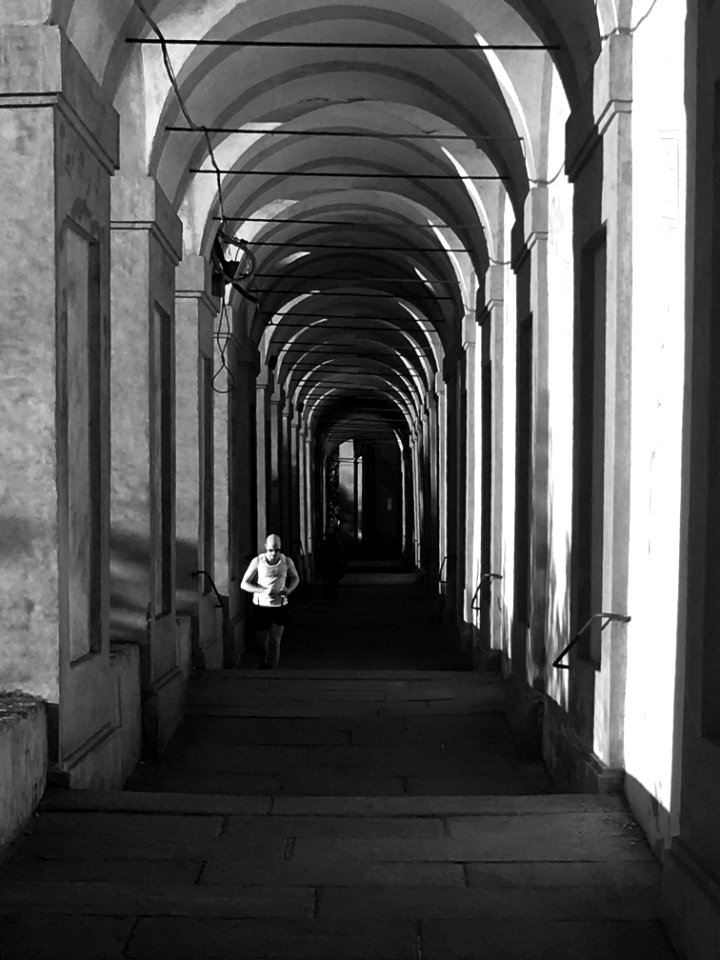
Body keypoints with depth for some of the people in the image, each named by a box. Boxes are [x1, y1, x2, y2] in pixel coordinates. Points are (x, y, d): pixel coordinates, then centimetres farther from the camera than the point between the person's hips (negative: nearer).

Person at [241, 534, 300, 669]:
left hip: (279, 606, 1)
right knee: (263, 643, 8)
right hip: (261, 606, -1)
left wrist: (289, 590, -8)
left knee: (275, 643, -5)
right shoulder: (258, 561, -8)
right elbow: (244, 584, -6)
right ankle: (263, 664, 34)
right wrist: (264, 591, -21)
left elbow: (295, 578, 15)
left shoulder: (286, 561, -3)